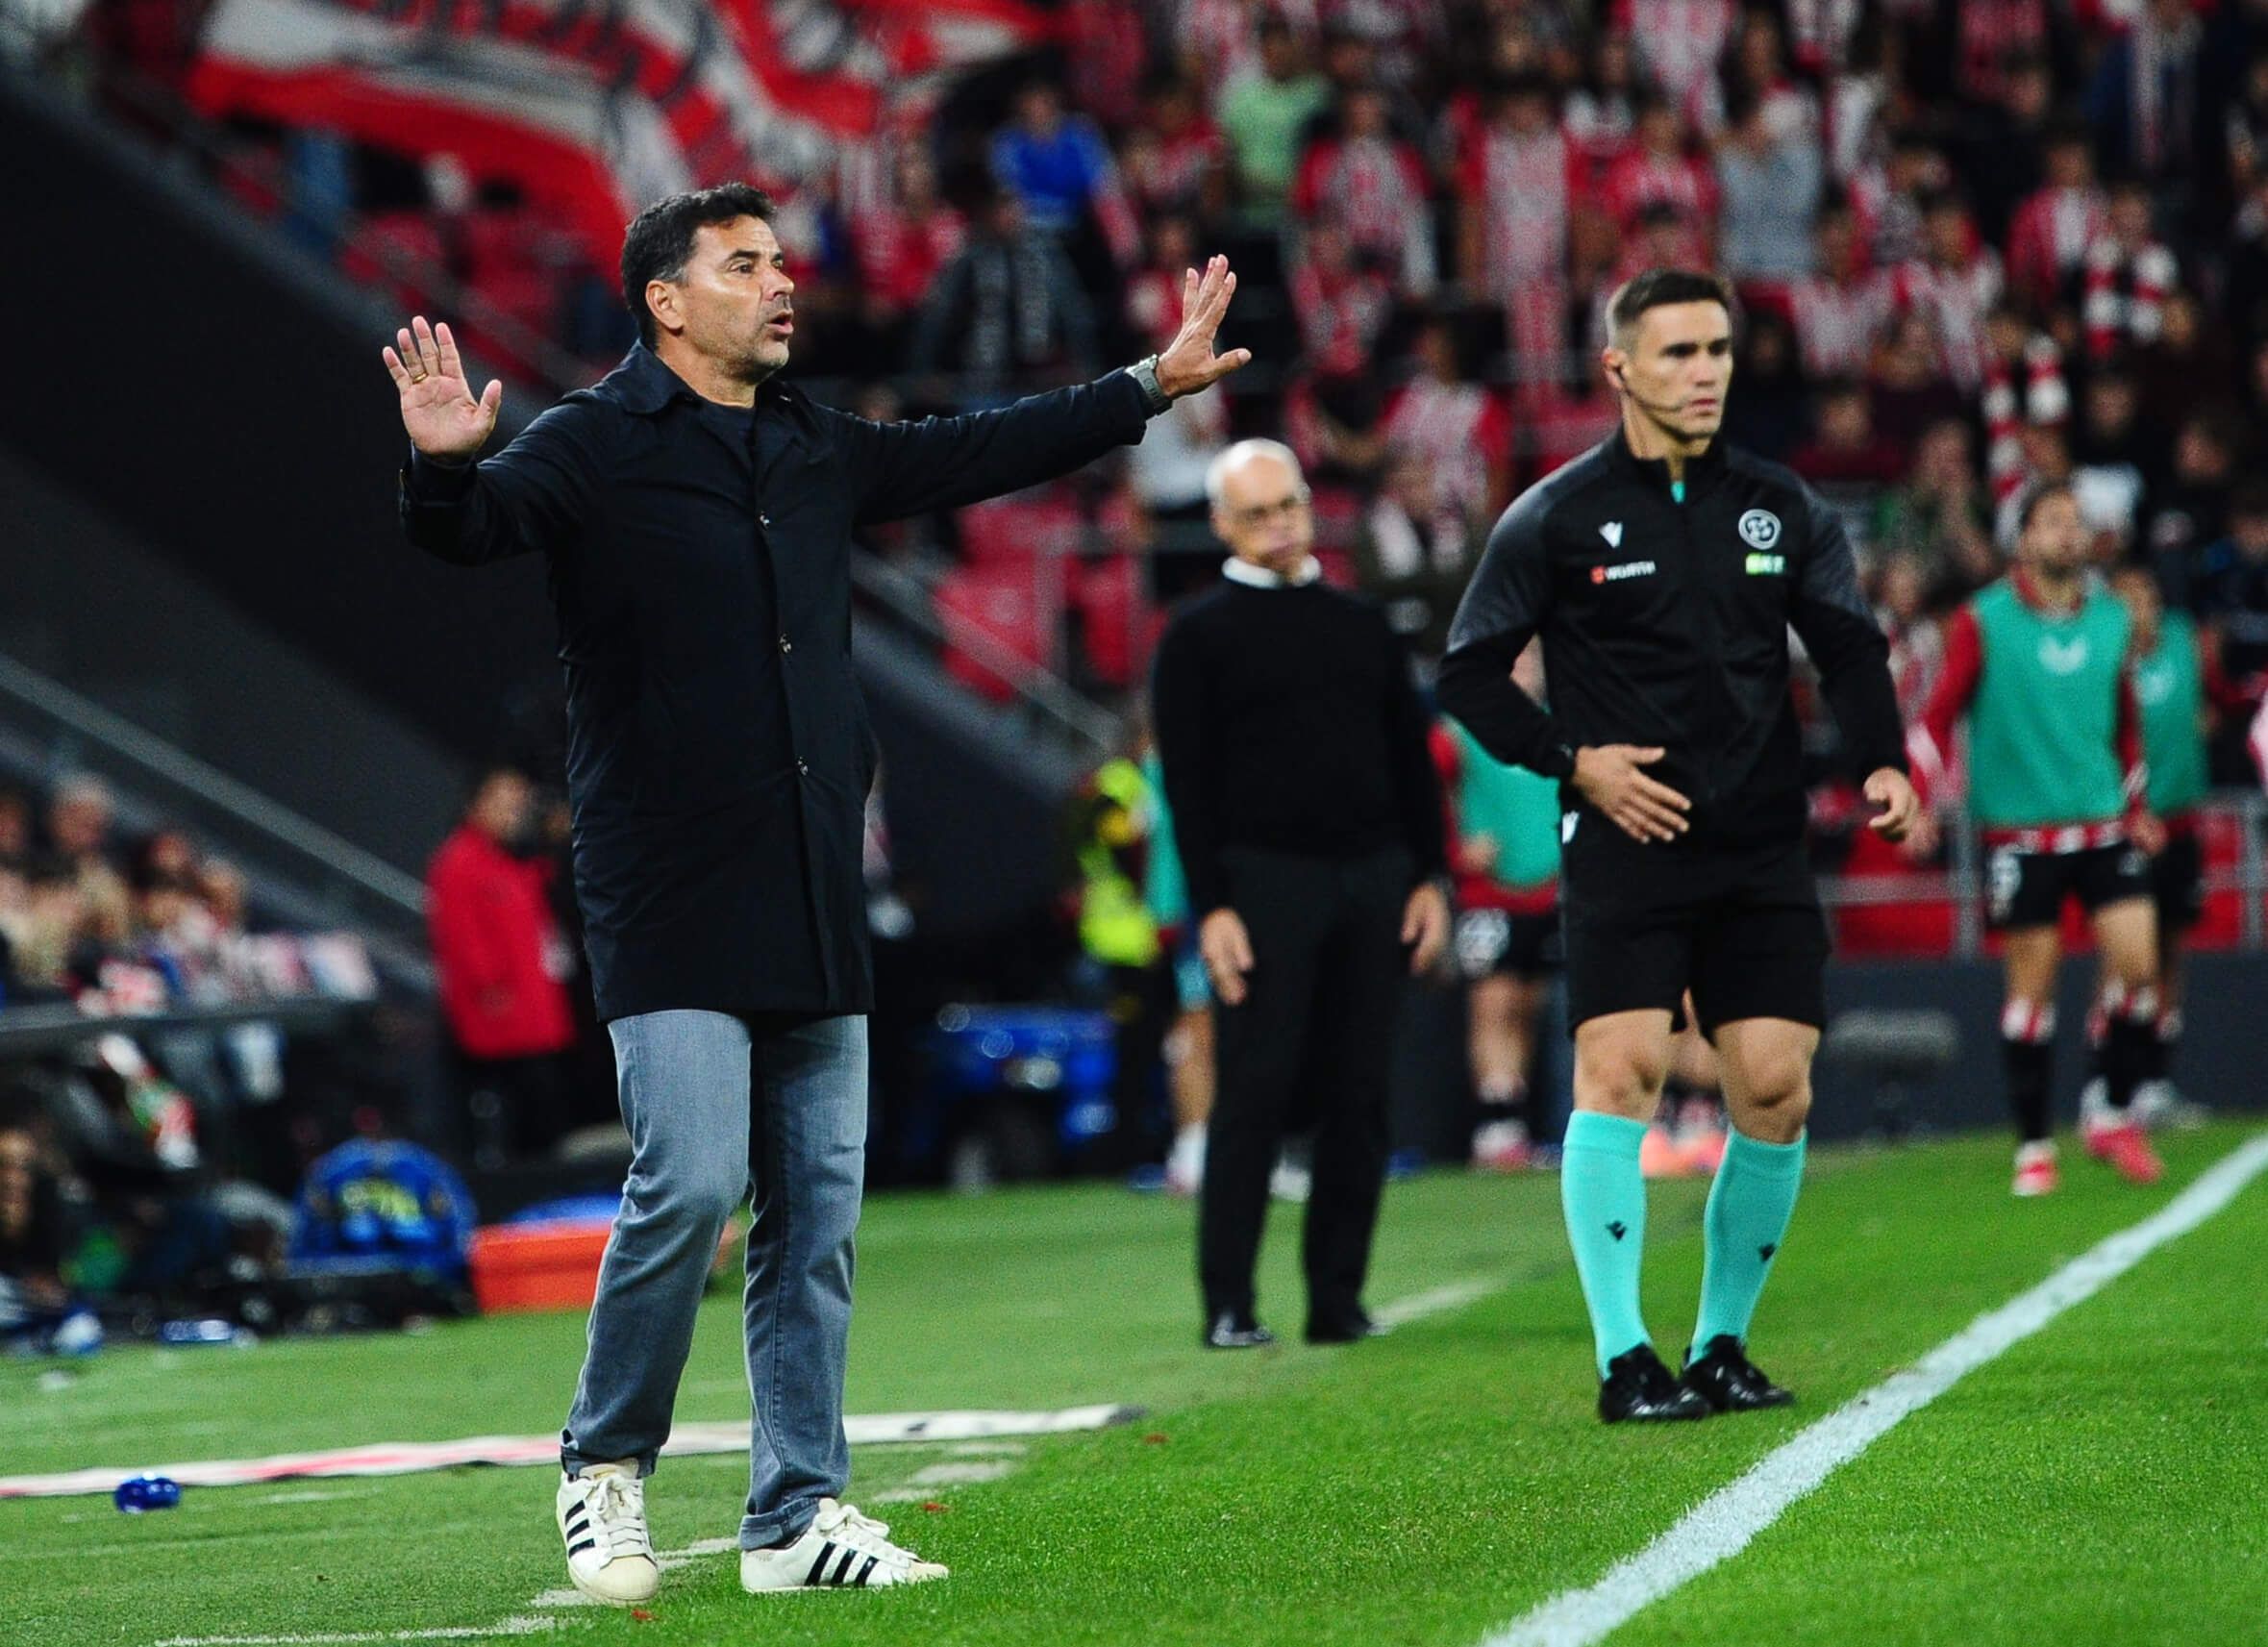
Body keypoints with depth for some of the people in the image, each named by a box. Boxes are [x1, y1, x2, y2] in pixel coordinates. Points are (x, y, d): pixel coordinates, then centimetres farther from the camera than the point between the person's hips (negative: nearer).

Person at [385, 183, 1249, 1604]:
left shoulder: (820, 453, 15)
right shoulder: (598, 447, -4)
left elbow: (982, 454, 28)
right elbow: (478, 527, -19)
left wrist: (1154, 386, 31)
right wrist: (445, 467, -42)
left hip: (816, 903, 6)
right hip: (671, 901, -6)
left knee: (820, 1208, 6)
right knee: (691, 1186, -14)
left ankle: (800, 1512, 12)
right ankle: (607, 1465, 6)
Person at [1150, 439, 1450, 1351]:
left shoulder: (1362, 625, 16)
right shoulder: (1200, 635, 3)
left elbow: (1411, 755, 18)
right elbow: (1187, 781, -2)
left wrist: (1426, 879, 9)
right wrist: (1210, 907, -10)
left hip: (1372, 878, 4)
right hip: (1264, 880, -4)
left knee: (1359, 1091, 2)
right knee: (1254, 1088, -7)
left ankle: (1338, 1295, 8)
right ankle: (1228, 1303, -4)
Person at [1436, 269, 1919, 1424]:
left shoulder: (1781, 509, 11)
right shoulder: (1555, 518, 2)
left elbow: (1848, 646, 10)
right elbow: (1469, 674, 5)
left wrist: (1881, 761, -9)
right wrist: (1575, 759, -7)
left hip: (1761, 851, 3)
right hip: (1623, 843, -3)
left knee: (1774, 1089, -2)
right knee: (1621, 1069, -15)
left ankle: (1721, 1345, 13)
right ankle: (1623, 1360, -12)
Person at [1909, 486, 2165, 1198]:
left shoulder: (2112, 619, 8)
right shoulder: (1983, 622, -4)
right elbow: (1939, 716, -3)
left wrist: (2136, 807, 20)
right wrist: (1918, 798, -14)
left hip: (2102, 823, 3)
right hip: (2020, 831, -3)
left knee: (2137, 960, -9)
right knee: (2032, 984, -1)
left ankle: (2115, 1117, 9)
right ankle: (2034, 1145, 8)